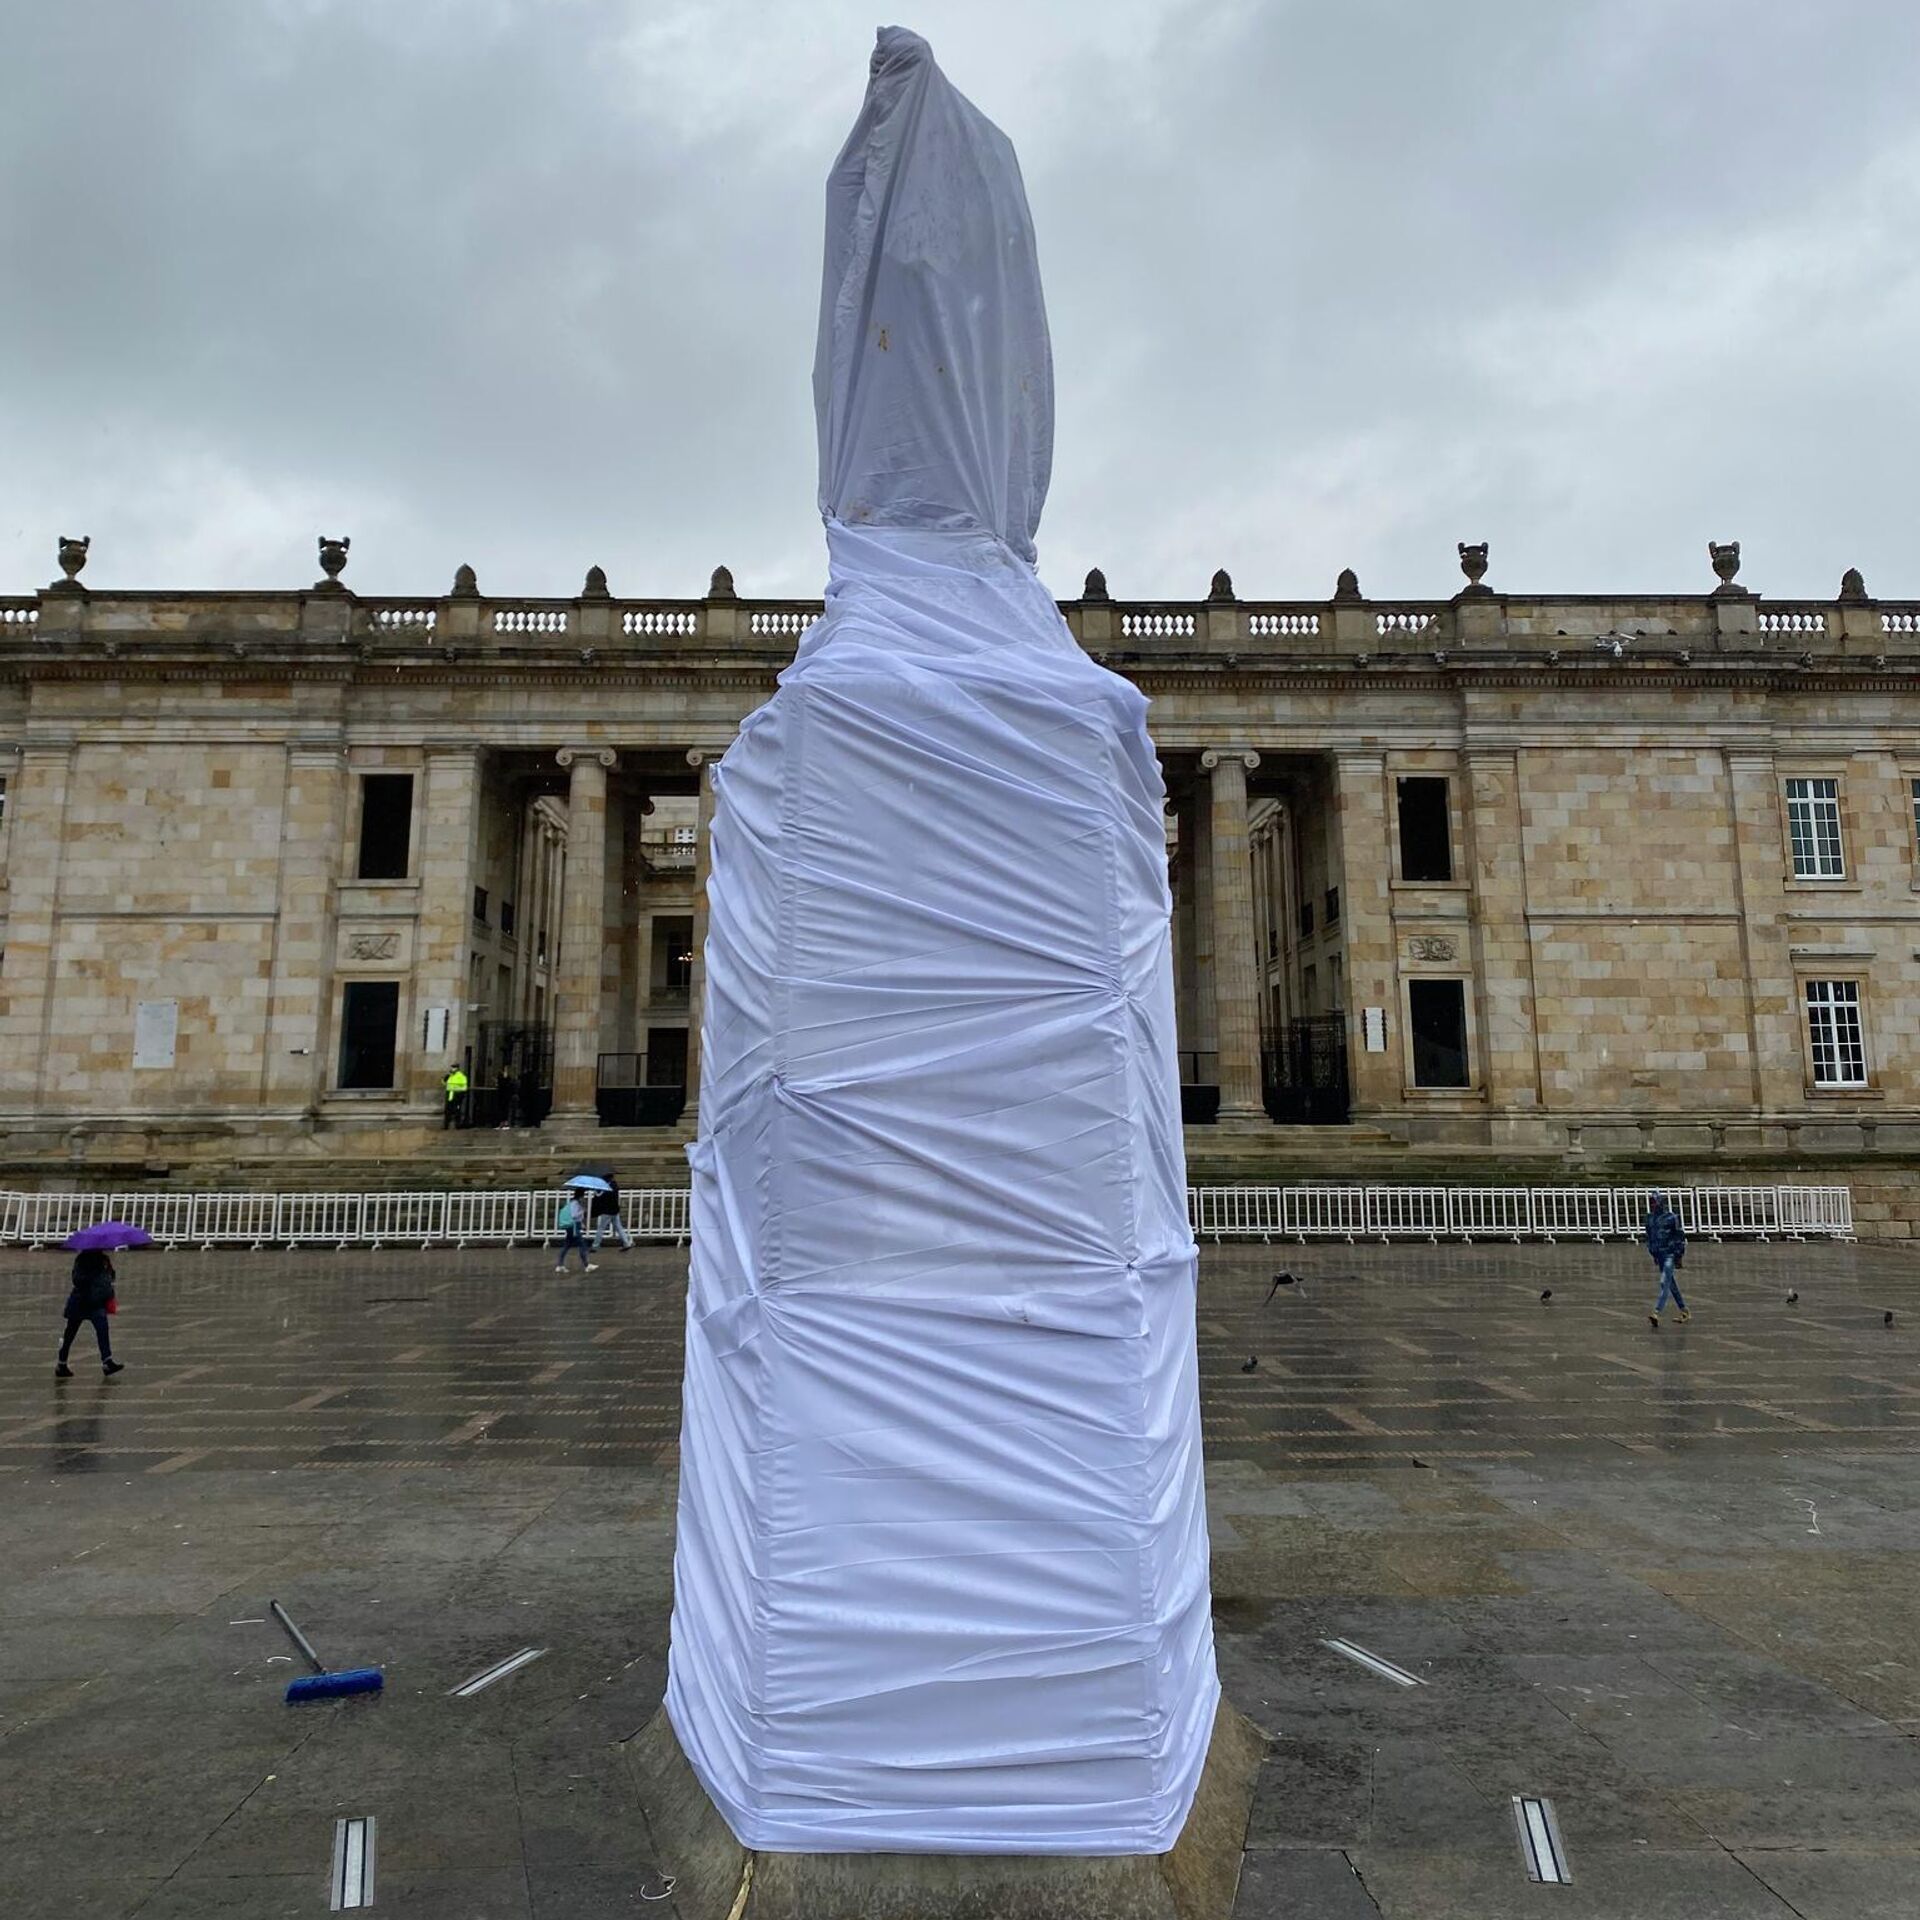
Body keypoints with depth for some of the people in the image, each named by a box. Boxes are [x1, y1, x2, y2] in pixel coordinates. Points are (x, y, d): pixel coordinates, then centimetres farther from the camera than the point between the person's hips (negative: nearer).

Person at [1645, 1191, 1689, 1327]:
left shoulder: (1672, 1217, -11)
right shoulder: (1650, 1218, 8)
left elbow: (1680, 1237, -8)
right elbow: (1649, 1236, 18)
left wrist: (1679, 1255, -9)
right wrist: (1653, 1254, 17)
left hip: (1670, 1254, -7)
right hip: (1659, 1254, 7)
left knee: (1664, 1283, -15)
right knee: (1671, 1284, 15)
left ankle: (1656, 1313, -24)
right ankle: (1685, 1312, 28)